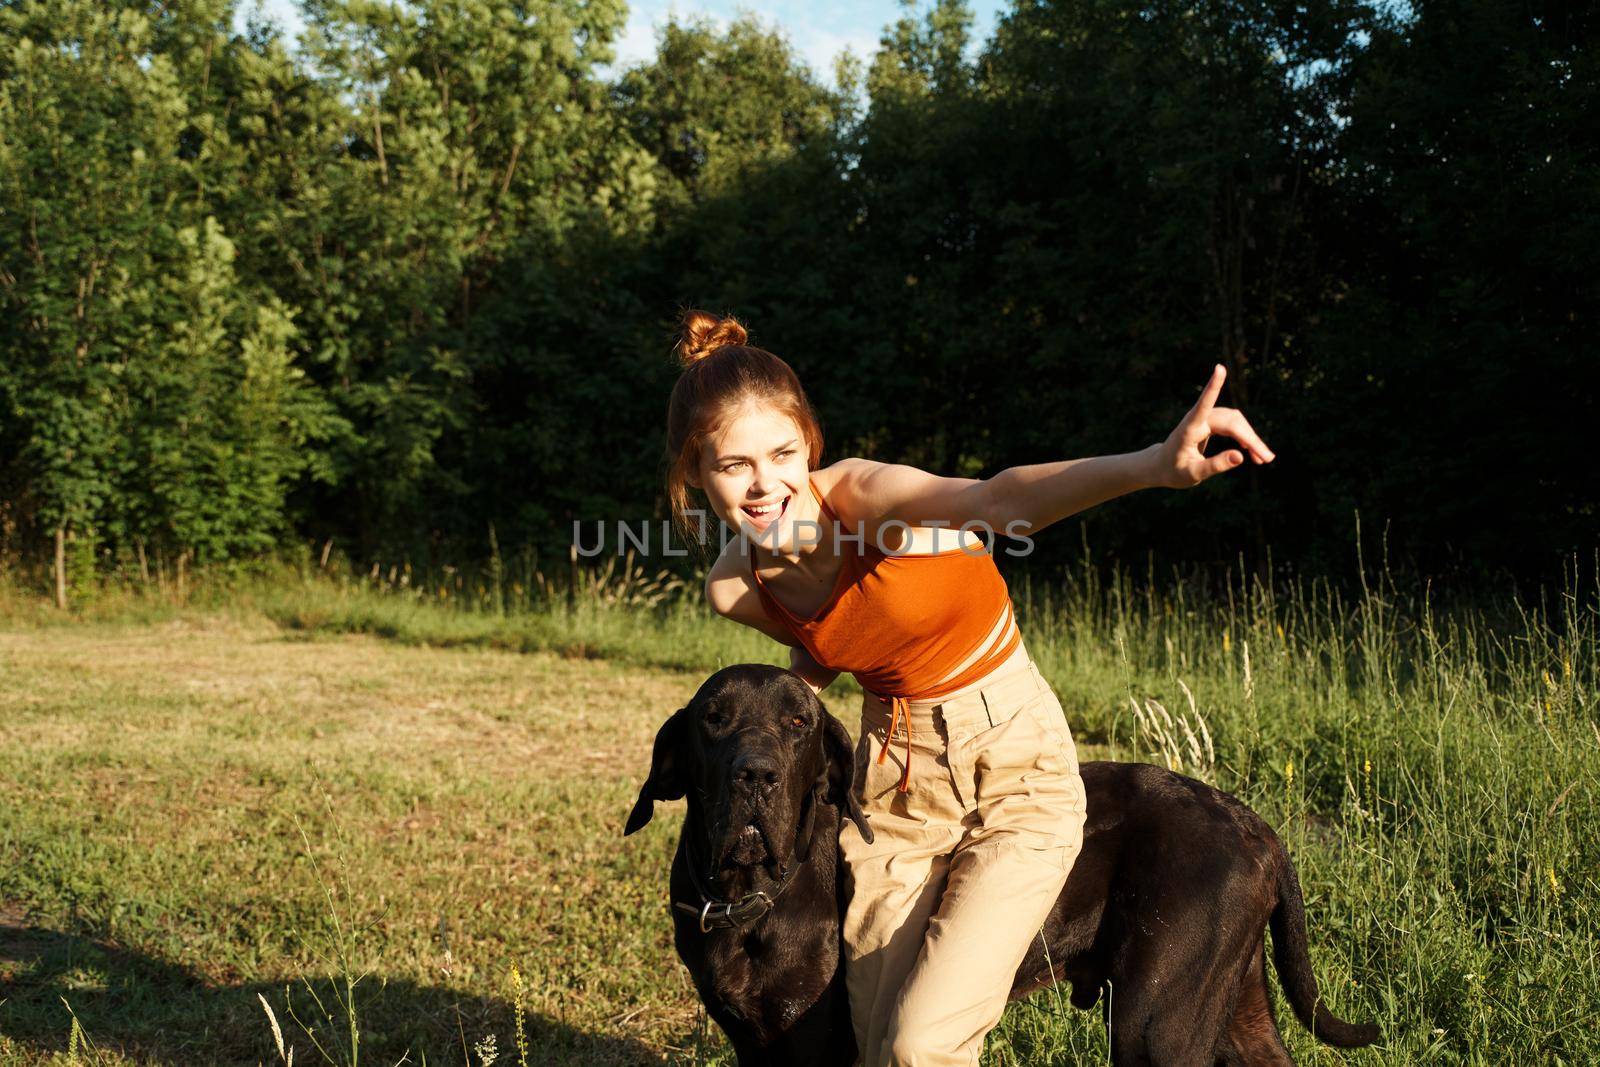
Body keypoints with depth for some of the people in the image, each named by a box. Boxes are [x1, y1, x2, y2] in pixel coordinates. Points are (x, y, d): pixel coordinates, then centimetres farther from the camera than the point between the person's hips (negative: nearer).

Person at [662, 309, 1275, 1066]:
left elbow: (996, 502, -47)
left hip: (1016, 767, -5)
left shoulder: (860, 495, -24)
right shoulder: (735, 590, -8)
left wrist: (1154, 464, -65)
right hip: (893, 775, 5)